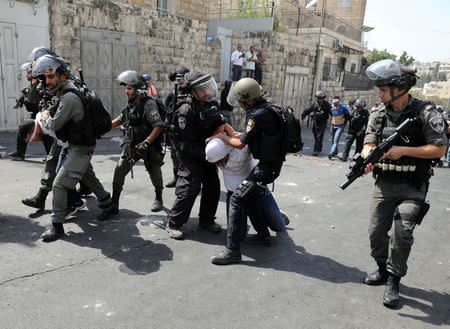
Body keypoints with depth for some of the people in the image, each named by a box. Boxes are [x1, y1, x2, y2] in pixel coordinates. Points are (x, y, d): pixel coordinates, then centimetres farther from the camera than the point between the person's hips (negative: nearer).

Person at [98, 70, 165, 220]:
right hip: (132, 145, 6)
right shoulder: (130, 104, 7)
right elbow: (119, 120, 21)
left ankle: (158, 198, 38)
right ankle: (114, 206, 7)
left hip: (149, 146, -6)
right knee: (119, 171, -2)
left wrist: (146, 143, -27)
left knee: (155, 174, 11)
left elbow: (158, 126, -23)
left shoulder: (148, 104, -17)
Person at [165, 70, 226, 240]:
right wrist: (205, 156, -27)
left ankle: (206, 220, 26)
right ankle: (173, 224, 5)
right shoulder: (186, 111, -23)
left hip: (207, 153, 7)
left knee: (213, 186, 8)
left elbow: (219, 125, 16)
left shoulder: (212, 104, 0)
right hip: (190, 156, -7)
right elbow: (185, 144, -23)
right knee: (189, 189, -11)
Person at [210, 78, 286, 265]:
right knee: (251, 196, 23)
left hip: (266, 166, -10)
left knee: (237, 199, -11)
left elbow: (240, 144, -15)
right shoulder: (267, 108, 8)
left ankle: (233, 251, -9)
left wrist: (222, 137, 2)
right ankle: (263, 234, 38)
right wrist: (243, 134, 14)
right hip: (273, 162, 10)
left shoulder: (257, 115, -21)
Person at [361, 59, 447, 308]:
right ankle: (383, 270, 33)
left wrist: (403, 150, -19)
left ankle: (393, 282, 6)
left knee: (401, 233, -13)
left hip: (412, 187, -4)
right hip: (384, 184, 5)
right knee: (376, 232, 8)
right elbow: (369, 143, -2)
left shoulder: (425, 113, -9)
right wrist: (368, 159, -25)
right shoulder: (378, 114, 3)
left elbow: (439, 149, -9)